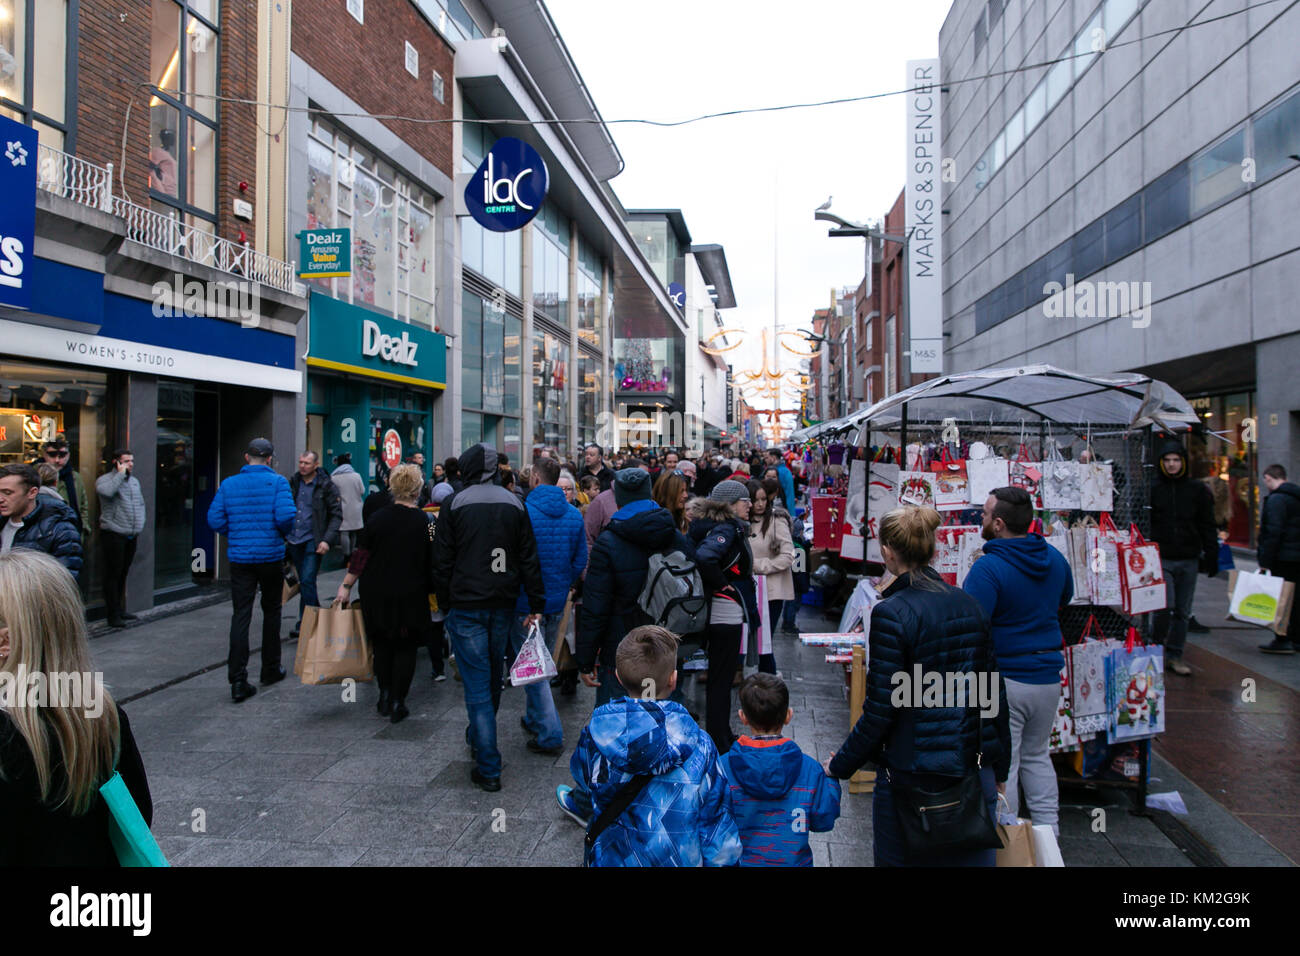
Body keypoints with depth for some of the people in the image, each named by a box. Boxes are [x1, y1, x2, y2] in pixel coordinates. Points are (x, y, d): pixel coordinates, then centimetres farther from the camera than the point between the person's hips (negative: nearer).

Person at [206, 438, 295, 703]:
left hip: (240, 558, 2)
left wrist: (235, 535, 15)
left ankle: (237, 680, -6)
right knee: (271, 611, 14)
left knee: (240, 615, 1)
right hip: (271, 557, -2)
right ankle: (270, 670, 25)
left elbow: (215, 519, 0)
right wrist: (284, 534, 3)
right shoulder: (277, 482, -7)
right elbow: (286, 516, -18)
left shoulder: (228, 484, 3)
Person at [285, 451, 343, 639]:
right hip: (294, 541, 5)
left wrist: (327, 540, -15)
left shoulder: (326, 486, -4)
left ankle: (305, 624, -6)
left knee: (307, 581, -13)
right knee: (303, 582, 12)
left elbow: (336, 515, -5)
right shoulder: (293, 483, 8)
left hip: (312, 541, -5)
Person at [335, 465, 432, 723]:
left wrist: (346, 586, 5)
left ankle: (384, 696, 17)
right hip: (410, 596, -2)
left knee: (382, 645, 18)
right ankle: (397, 702, 7)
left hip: (378, 595, 2)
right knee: (405, 648, 8)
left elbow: (360, 556, -2)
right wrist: (431, 589, 7)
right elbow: (432, 564, -6)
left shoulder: (377, 518, -3)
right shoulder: (424, 523, -8)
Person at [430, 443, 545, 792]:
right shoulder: (514, 504, 4)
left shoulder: (454, 504, -6)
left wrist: (444, 603, 6)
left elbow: (442, 561, -5)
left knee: (476, 682, -3)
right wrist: (536, 604, 5)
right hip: (503, 604, 4)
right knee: (493, 674, 21)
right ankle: (480, 735, 42)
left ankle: (489, 769, -4)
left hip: (466, 605, -4)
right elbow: (529, 558, 2)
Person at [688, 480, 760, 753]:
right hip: (727, 614, -9)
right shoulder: (727, 529, -19)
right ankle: (718, 746, 11)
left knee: (719, 677, 19)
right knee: (721, 680, 0)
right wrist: (722, 585, -21)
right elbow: (704, 558, -36)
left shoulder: (711, 525, 8)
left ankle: (722, 735, 32)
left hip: (717, 614, 9)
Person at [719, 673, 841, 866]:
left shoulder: (723, 767, -19)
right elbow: (823, 821, -3)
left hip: (740, 860, 0)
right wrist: (831, 778, 10)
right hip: (793, 860, 1)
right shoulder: (810, 770, -16)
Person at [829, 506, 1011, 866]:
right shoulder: (968, 605, 2)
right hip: (976, 777, 6)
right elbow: (995, 694, 8)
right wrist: (1000, 768, 19)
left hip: (913, 779, -6)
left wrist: (840, 766, -3)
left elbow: (880, 711, -17)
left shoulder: (892, 613, -18)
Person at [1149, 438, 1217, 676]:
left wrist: (1211, 557, 6)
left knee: (1182, 611, 7)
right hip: (1161, 559, -3)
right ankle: (1155, 648, 7)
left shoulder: (1198, 490, 7)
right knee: (1165, 606, -14)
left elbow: (1207, 528, 10)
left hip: (1189, 560, 3)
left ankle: (1174, 656, 17)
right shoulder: (1152, 489, 1)